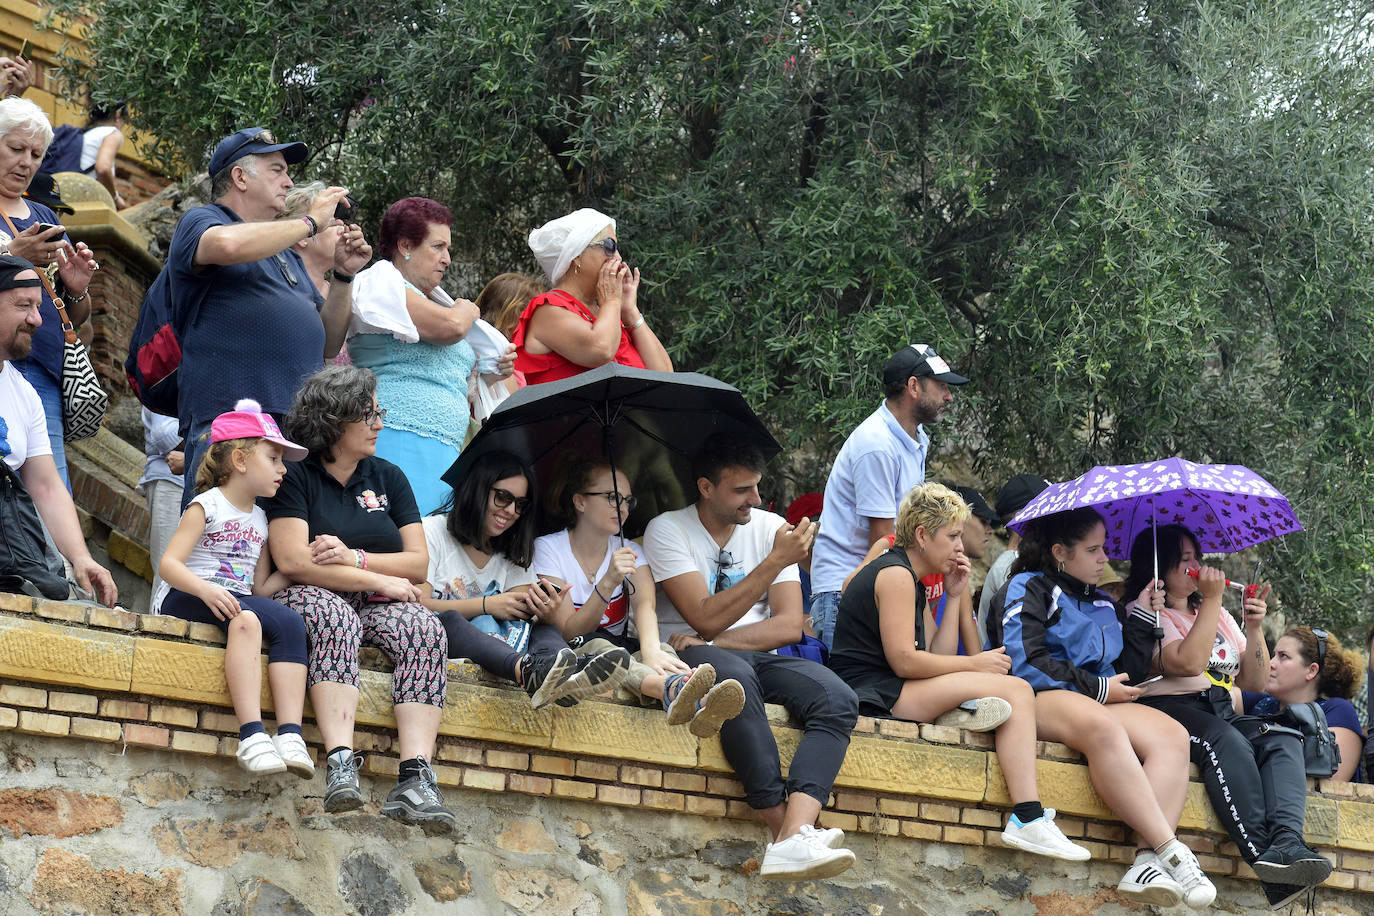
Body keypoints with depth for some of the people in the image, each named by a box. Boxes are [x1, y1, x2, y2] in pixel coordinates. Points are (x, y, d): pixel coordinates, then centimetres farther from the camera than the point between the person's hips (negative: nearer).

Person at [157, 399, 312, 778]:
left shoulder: (260, 520, 22)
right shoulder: (207, 505, 0)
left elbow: (261, 587, 20)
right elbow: (168, 564, -11)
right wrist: (206, 590, -28)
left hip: (240, 601, 6)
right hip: (185, 600, -6)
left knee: (290, 621, -24)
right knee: (245, 617, -37)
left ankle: (289, 734, -36)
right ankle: (251, 735, -48)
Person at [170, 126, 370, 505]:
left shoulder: (286, 254, 29)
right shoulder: (199, 223, 7)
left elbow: (327, 345, 28)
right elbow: (229, 244, -20)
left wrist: (342, 276, 14)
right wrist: (311, 222, -6)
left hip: (299, 429, 7)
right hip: (228, 419, -7)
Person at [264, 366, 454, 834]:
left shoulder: (388, 478, 15)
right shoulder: (295, 475, 0)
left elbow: (418, 564, 7)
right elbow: (293, 561, -13)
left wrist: (356, 559, -11)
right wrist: (380, 580, -13)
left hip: (377, 605, 4)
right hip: (311, 598, -4)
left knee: (424, 628, -28)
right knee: (335, 619, -38)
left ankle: (416, 777, -43)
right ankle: (340, 762, -53)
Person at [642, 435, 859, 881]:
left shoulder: (771, 527, 10)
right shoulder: (668, 530, -2)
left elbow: (789, 626, 1)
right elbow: (706, 618, -14)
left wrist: (712, 640, -12)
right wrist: (775, 560, -17)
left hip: (759, 658, 4)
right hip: (693, 656, -4)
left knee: (837, 699, -27)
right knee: (735, 677, -41)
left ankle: (793, 839, -48)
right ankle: (790, 832, -41)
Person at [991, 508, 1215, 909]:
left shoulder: (1101, 603, 29)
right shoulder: (1028, 589, 7)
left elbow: (1123, 669, 25)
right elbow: (1025, 664, -9)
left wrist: (1141, 619, 15)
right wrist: (1097, 688, -8)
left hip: (1100, 704, 7)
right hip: (1040, 698, -7)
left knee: (1172, 735, -24)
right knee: (1102, 727, -41)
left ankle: (1147, 861, -43)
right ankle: (1171, 852, -46)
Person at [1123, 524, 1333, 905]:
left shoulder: (1219, 615, 27)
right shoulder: (1146, 612, 5)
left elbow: (1254, 683, 21)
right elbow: (1189, 662, -13)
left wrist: (1254, 629, 6)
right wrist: (1213, 599, -7)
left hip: (1223, 711, 6)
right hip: (1171, 707, -6)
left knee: (1283, 741, -24)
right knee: (1227, 741, -37)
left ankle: (1287, 841, -49)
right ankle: (1262, 853, -50)